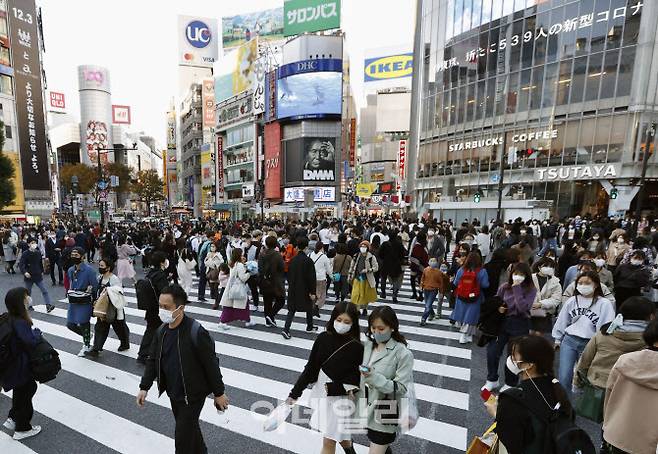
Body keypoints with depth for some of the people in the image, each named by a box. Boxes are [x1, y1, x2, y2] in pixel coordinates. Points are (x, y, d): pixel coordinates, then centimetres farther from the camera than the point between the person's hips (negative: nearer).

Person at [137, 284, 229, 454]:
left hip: (192, 394, -7)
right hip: (173, 393, 7)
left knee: (183, 435, 3)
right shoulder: (162, 331, -6)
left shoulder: (196, 332, -28)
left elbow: (211, 364, -21)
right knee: (190, 427, 25)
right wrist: (144, 387, 3)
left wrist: (219, 393, -14)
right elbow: (153, 360, 7)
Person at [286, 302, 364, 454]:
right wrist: (295, 393, -2)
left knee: (329, 441, 4)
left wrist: (332, 388, -21)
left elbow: (355, 379, -12)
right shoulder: (323, 338, -9)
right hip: (320, 393, 4)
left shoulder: (356, 347, -17)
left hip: (340, 397, -4)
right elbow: (310, 368, -3)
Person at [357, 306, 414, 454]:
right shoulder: (368, 345, -3)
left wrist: (375, 377, -30)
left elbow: (403, 389, -21)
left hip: (384, 414, -5)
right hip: (367, 409, 6)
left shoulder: (403, 354, -19)